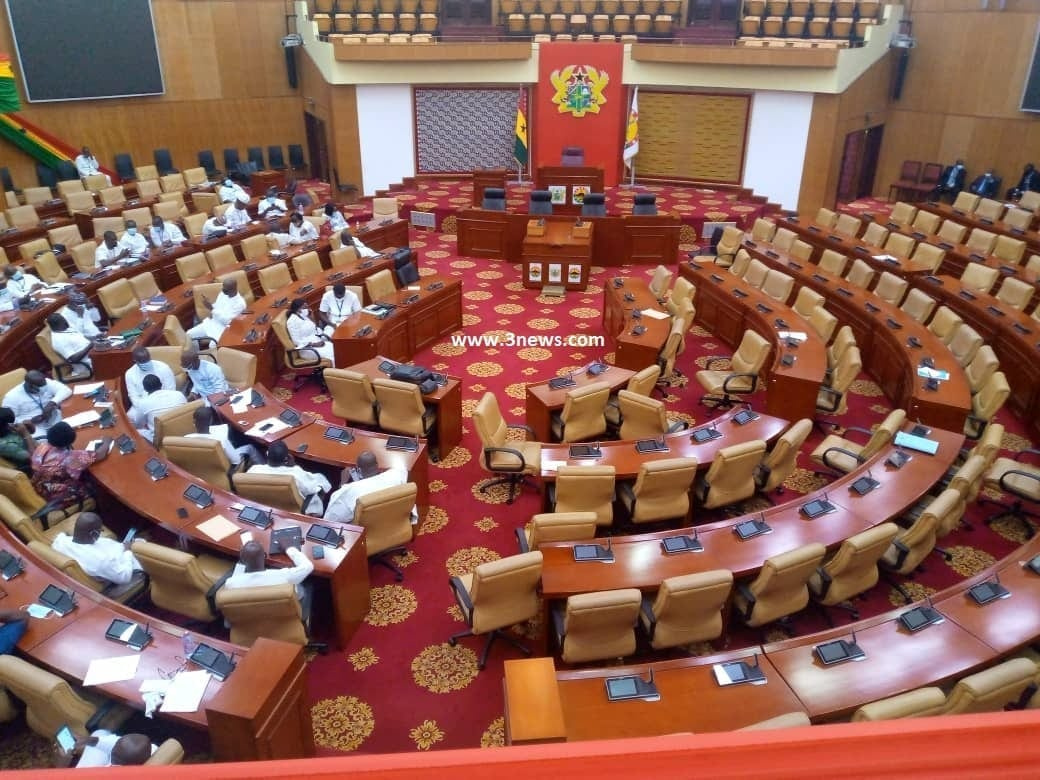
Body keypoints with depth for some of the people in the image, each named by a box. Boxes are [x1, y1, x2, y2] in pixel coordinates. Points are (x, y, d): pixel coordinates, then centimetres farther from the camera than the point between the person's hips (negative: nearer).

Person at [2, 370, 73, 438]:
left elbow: (66, 390, -5)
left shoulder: (46, 383, 3)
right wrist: (30, 421, -19)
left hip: (57, 425, 5)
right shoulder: (12, 397, -6)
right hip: (36, 432, -5)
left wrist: (53, 403, -22)